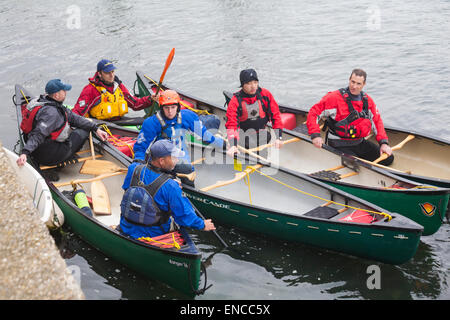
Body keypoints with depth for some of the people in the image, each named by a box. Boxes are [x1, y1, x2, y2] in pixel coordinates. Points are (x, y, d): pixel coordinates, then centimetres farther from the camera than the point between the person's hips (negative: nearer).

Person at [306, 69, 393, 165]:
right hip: (339, 146, -6)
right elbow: (314, 112, -14)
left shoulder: (367, 100, 3)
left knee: (388, 159, 3)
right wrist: (315, 135, -27)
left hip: (360, 143, 6)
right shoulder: (335, 97, -15)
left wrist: (383, 143, -2)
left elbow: (377, 121, 10)